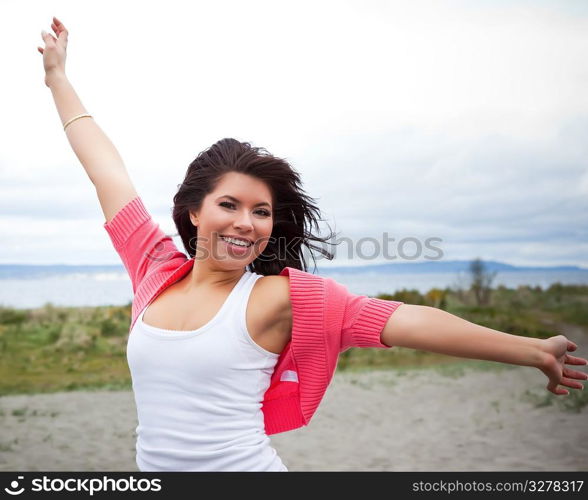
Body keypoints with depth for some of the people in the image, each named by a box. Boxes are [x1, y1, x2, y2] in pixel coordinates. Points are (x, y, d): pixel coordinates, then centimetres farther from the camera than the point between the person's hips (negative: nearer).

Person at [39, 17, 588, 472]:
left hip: (248, 466, -4)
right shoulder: (157, 268, -1)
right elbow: (106, 170, 8)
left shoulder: (279, 295, -12)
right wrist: (58, 76, 19)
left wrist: (532, 350, -18)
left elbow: (404, 320, -17)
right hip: (154, 473, 4)